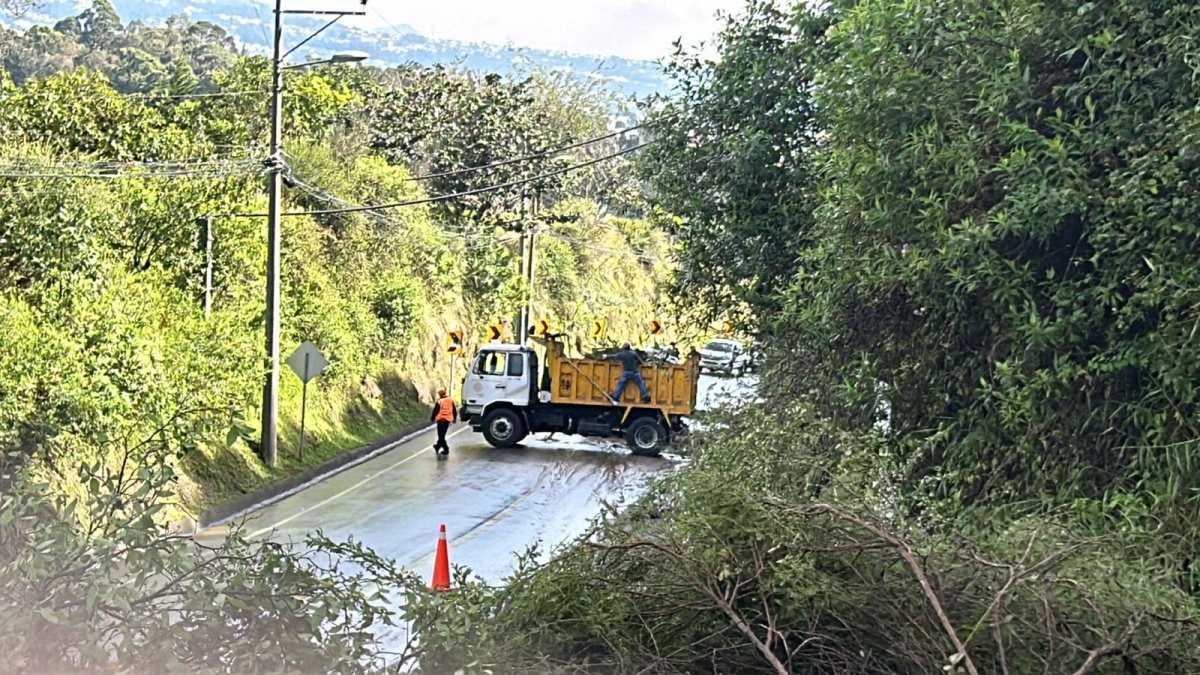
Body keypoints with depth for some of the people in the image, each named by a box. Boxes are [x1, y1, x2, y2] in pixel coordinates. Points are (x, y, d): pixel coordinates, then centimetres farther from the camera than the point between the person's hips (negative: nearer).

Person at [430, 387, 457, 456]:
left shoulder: (439, 401, -9)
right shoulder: (451, 401, 7)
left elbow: (435, 411, -7)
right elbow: (454, 410, 12)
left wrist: (432, 418, 6)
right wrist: (454, 418, 24)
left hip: (441, 420, -6)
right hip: (448, 420, 6)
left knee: (441, 435, -4)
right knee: (442, 434, 18)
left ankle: (446, 449, -10)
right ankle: (438, 446, 29)